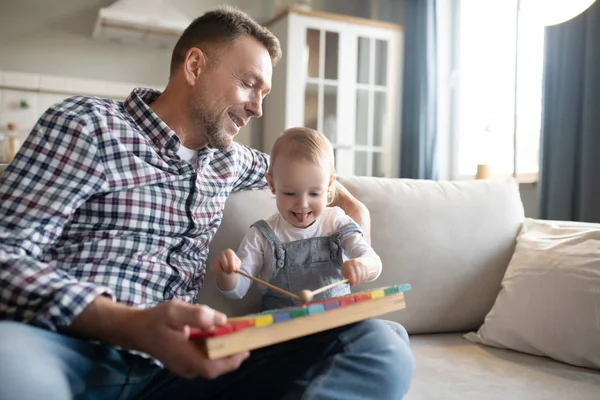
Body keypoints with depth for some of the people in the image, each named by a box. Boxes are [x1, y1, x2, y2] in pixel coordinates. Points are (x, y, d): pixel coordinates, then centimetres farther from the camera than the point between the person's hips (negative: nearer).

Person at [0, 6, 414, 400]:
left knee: (382, 349, -16)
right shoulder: (85, 125, 0)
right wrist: (132, 325, -25)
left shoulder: (226, 159, 19)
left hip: (169, 361, 5)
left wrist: (345, 198, 26)